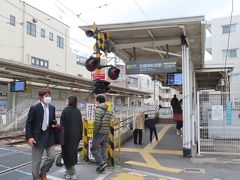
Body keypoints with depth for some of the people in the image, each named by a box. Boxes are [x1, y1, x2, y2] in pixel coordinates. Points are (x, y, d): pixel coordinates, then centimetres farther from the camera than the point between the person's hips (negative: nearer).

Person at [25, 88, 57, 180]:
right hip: (37, 137, -4)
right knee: (36, 161, 7)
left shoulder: (52, 108, 4)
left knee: (52, 156, 2)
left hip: (49, 136, 4)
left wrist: (54, 125, -6)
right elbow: (28, 123, -10)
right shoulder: (34, 108, -11)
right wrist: (29, 137, -16)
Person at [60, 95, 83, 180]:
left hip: (67, 136, -5)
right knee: (73, 152, 16)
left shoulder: (66, 110, -12)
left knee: (67, 153, 4)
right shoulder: (78, 111, 4)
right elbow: (80, 124, 6)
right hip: (76, 136, 5)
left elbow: (62, 124, -14)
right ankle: (70, 172, 26)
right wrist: (80, 136, 13)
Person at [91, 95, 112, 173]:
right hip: (106, 133, 7)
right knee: (104, 150, 12)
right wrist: (108, 130, 14)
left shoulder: (98, 110, -10)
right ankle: (102, 166, 16)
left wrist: (94, 133, -11)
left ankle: (102, 163, -8)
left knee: (94, 149, 3)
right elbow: (110, 122, 11)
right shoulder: (109, 110, 13)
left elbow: (97, 123, -19)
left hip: (99, 132, -7)